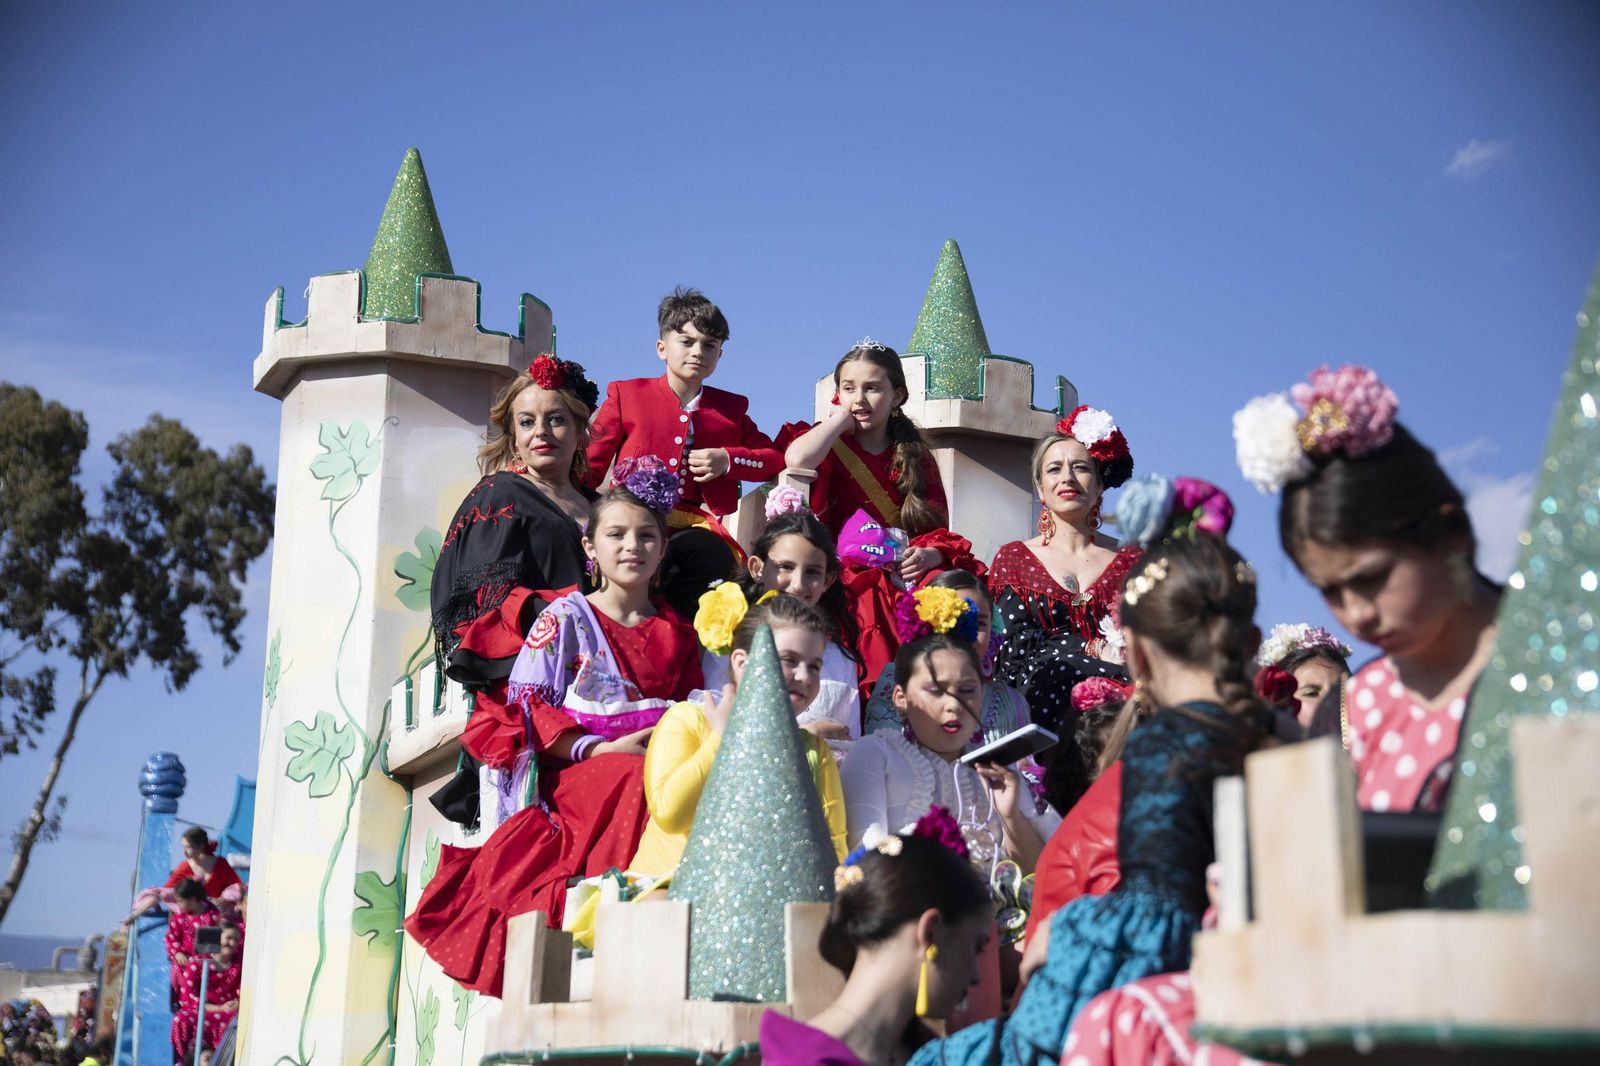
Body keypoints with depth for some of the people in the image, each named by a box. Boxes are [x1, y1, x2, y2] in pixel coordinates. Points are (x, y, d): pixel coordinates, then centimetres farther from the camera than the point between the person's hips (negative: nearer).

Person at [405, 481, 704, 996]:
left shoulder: (677, 631, 21)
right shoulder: (565, 617, 8)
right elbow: (529, 704, 0)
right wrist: (599, 750, -14)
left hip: (655, 761, 4)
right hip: (575, 766, -3)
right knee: (639, 780, -39)